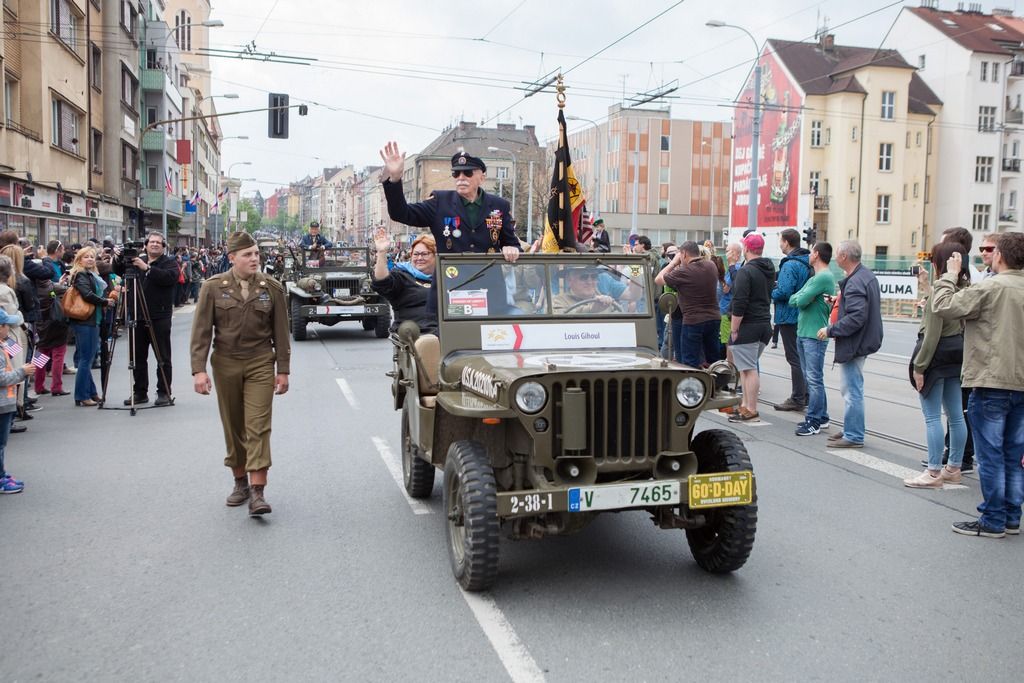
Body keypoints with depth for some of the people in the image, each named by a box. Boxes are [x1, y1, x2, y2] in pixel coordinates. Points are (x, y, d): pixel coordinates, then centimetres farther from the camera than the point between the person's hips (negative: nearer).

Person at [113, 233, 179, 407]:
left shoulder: (169, 263, -1)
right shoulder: (136, 261, 12)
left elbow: (170, 277, -19)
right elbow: (118, 271, 19)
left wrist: (147, 268, -24)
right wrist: (118, 259, -1)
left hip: (159, 317, -5)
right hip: (137, 317, 5)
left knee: (163, 358, 0)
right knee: (138, 357, 10)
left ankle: (164, 393, 8)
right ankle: (139, 392, 20)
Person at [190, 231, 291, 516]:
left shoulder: (272, 288, 0)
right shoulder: (213, 287, -2)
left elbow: (280, 332, 3)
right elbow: (201, 330, -3)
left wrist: (283, 370, 2)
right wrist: (199, 369, -11)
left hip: (260, 364, -1)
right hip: (225, 364, 1)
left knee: (258, 426, -9)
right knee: (233, 427, 10)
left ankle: (257, 491, -10)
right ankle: (240, 482, 25)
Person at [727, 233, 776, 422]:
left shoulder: (746, 271, -15)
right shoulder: (769, 270, 13)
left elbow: (739, 304, -19)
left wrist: (734, 330, -14)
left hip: (748, 326, -9)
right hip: (765, 325, 9)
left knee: (749, 369, -5)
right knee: (747, 367, 17)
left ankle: (751, 410, -2)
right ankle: (746, 404, 21)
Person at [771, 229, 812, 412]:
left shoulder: (790, 265, -19)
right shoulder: (807, 262, 10)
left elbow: (783, 292, -27)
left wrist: (770, 292, -7)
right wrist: (778, 285, 12)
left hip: (789, 317, -9)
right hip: (803, 316, 9)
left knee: (794, 359, -3)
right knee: (802, 357, 17)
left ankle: (797, 400, 3)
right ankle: (805, 396, 25)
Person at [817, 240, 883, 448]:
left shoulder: (854, 283, -22)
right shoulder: (868, 275, 11)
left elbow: (856, 318, -28)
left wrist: (830, 330, -19)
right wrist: (840, 301, 15)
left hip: (855, 343, -11)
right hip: (864, 340, 11)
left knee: (852, 390, -3)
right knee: (850, 389, 19)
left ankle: (854, 436, 3)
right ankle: (850, 429, 29)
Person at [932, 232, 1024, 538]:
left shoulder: (990, 287, -15)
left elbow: (943, 307, -16)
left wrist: (950, 274, -5)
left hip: (991, 383, -7)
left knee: (990, 455, 0)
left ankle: (993, 521, 6)